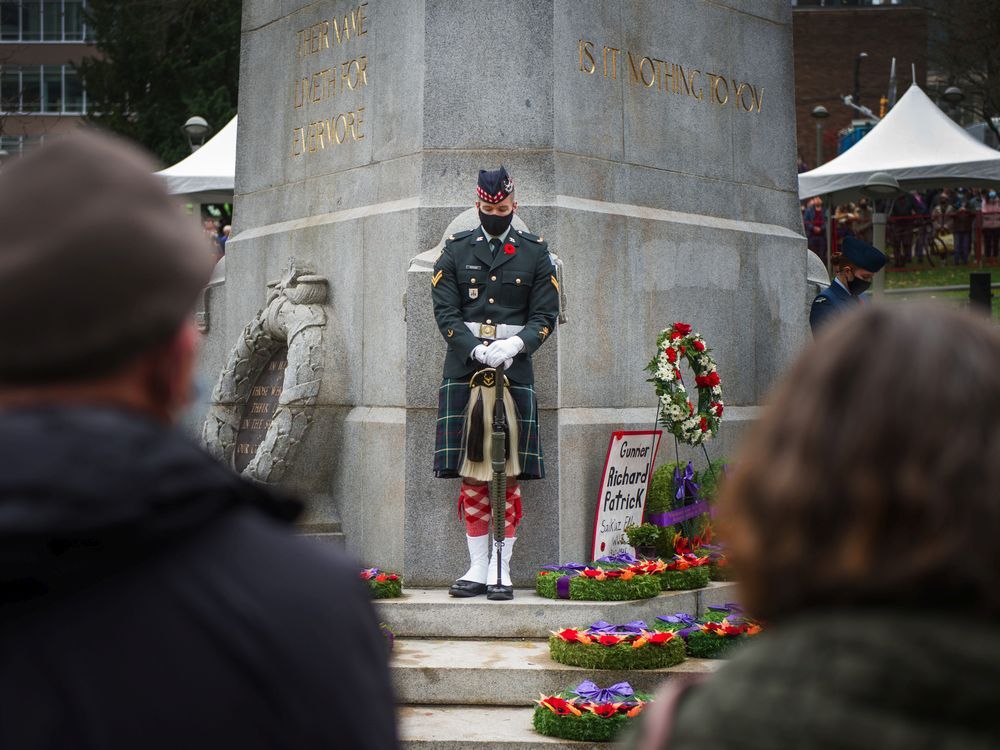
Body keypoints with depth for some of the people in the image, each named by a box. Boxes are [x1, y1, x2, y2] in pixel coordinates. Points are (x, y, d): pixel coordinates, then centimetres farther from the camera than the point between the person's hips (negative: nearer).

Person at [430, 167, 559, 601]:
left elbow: (546, 315, 3)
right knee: (471, 476, 3)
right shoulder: (455, 251, 9)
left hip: (515, 371, -1)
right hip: (464, 370, 1)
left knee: (510, 475, -1)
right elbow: (445, 311, 2)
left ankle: (501, 570, 6)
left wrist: (513, 346, -15)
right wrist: (478, 351, -14)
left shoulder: (535, 253, 8)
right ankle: (477, 568, 10)